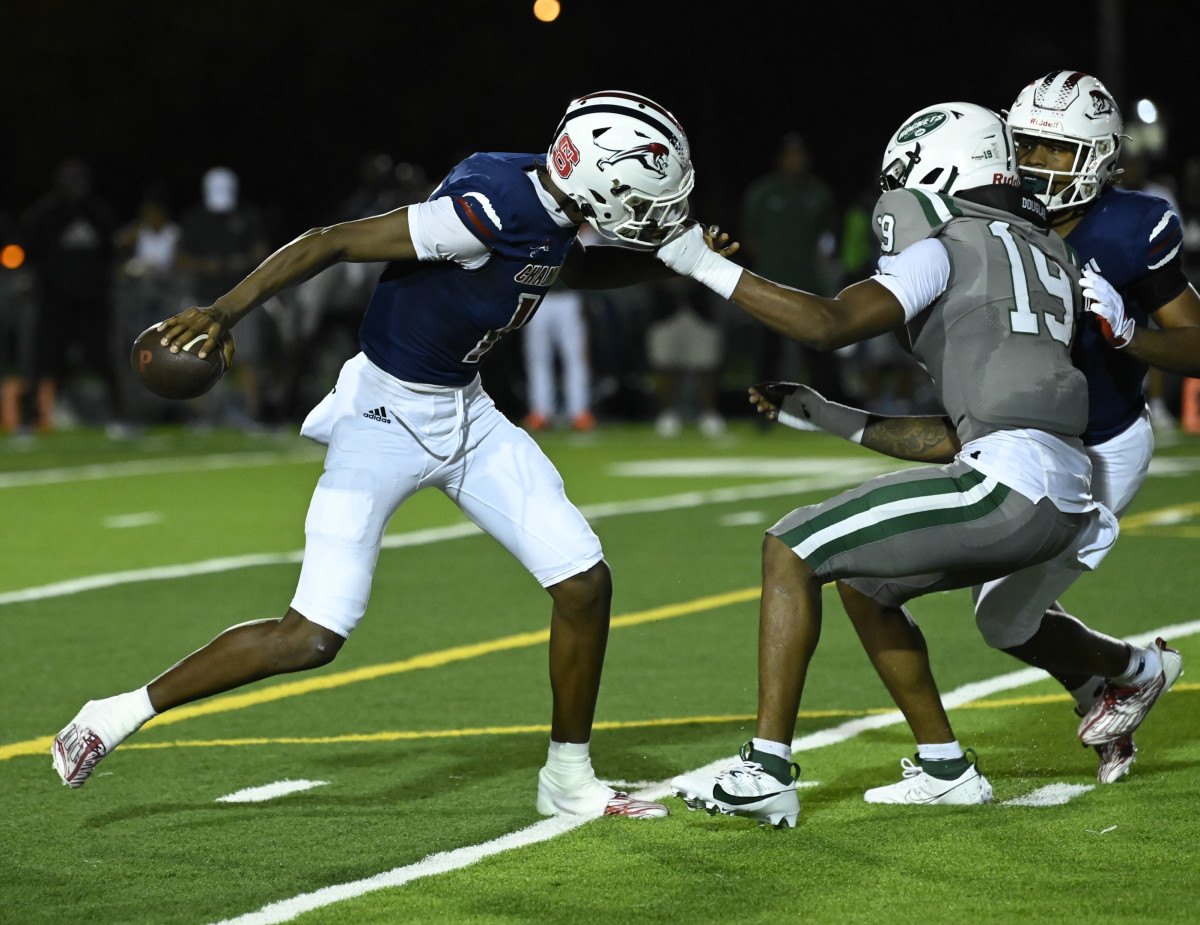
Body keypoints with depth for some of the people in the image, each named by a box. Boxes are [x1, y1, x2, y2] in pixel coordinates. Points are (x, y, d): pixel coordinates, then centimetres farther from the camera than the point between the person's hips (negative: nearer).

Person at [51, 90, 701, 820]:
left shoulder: (554, 206, -2)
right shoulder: (485, 211, -28)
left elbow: (567, 269, 23)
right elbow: (333, 241, -25)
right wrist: (226, 312, -28)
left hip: (466, 411, 8)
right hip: (386, 421, -8)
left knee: (586, 583, 2)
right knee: (313, 636, -11)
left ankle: (570, 781, 19)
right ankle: (121, 715, 4)